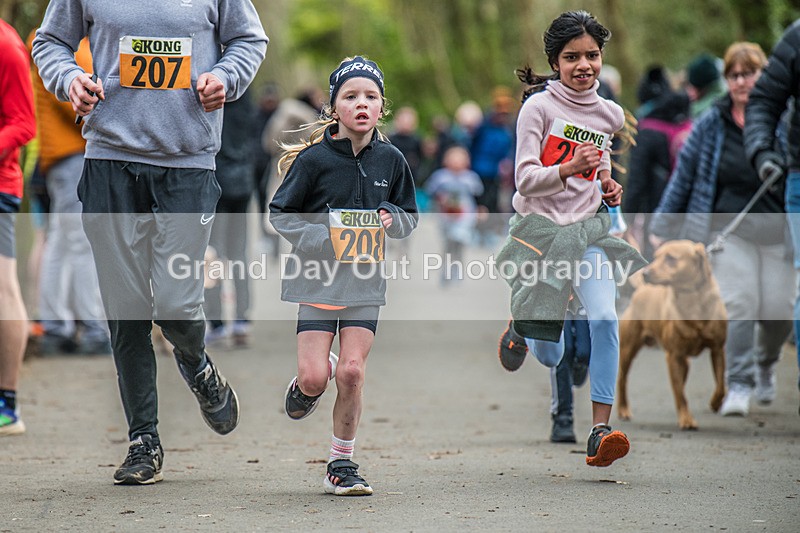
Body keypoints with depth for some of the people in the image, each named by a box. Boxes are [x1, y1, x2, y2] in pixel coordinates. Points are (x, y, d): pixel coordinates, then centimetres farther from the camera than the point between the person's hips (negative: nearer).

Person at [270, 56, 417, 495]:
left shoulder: (390, 159, 3)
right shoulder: (314, 159, -8)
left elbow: (410, 216, 15)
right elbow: (280, 213, -2)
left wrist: (392, 219, -7)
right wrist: (324, 242, -14)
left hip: (365, 282, 2)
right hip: (319, 278, -2)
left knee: (352, 373, -6)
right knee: (315, 376, -9)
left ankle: (341, 465, 9)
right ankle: (305, 386, 30)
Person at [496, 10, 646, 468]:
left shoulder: (610, 114, 4)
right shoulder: (539, 107, -10)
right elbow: (526, 180, -13)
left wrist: (608, 184, 5)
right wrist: (569, 170, -31)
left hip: (588, 229, 3)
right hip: (540, 229, -3)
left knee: (605, 319, -22)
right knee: (551, 358, 2)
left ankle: (601, 432, -18)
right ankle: (520, 329, 40)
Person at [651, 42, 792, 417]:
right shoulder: (710, 125, 3)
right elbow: (683, 175, 9)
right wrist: (663, 227, 10)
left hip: (777, 231, 0)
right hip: (729, 228, 0)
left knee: (778, 310, -1)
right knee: (738, 302, -15)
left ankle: (766, 364, 32)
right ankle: (738, 385, -5)